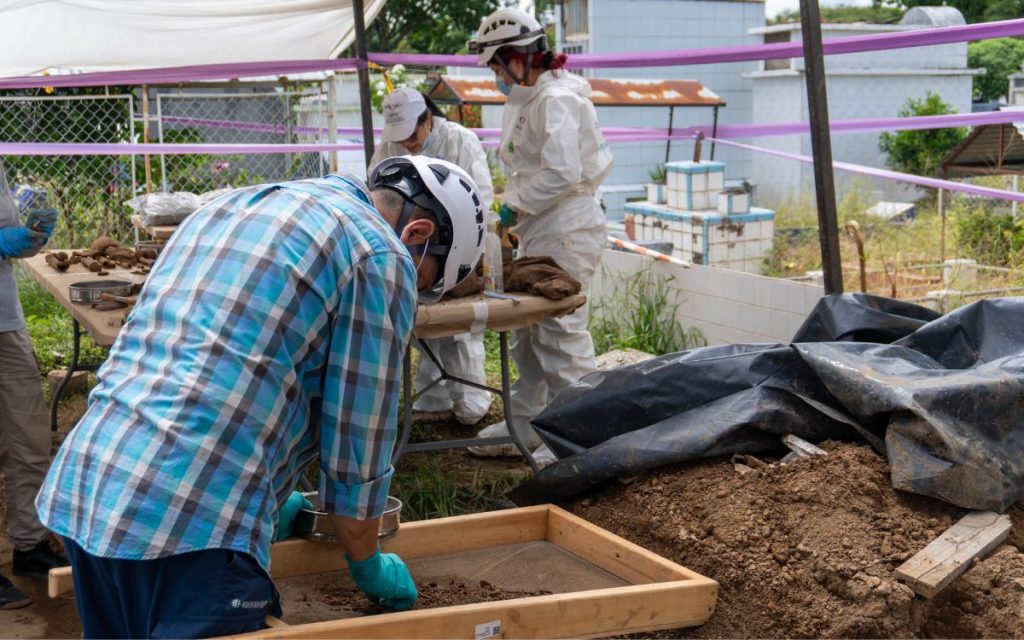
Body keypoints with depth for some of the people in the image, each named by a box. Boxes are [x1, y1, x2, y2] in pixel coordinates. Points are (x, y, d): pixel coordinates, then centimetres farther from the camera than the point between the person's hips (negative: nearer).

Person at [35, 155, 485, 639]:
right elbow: (356, 443, -2)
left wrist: (270, 498, 39)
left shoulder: (234, 205, 22)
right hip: (192, 521, -9)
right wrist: (369, 567, 16)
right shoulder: (380, 256, -3)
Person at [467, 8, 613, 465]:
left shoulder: (555, 100, -15)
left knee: (560, 333, -7)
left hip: (566, 234, -10)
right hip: (539, 234, 10)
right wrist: (517, 210, 10)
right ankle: (523, 427, 24)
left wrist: (516, 205, -14)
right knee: (528, 332, 14)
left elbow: (562, 173, -24)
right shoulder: (528, 100, 16)